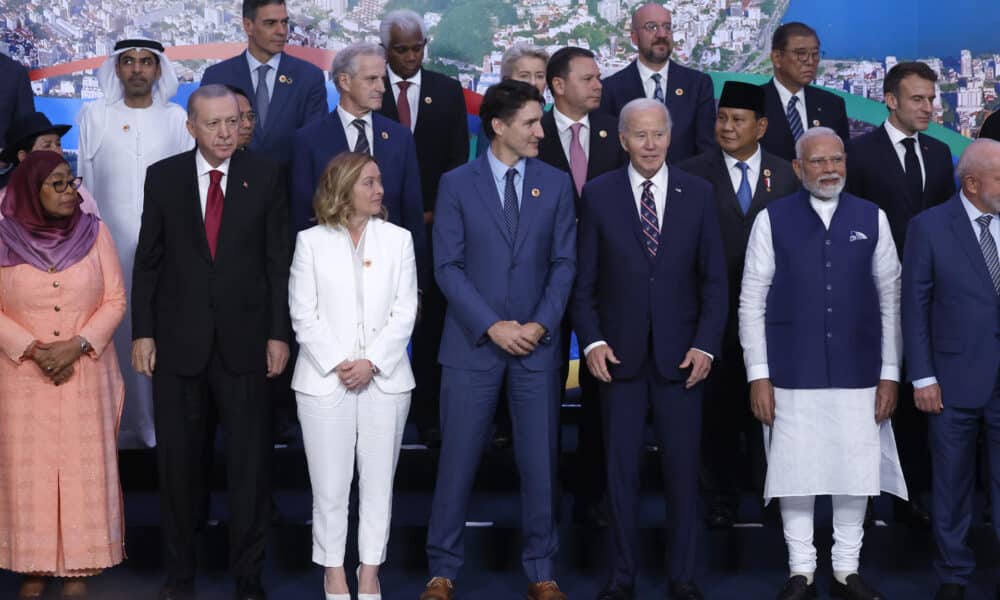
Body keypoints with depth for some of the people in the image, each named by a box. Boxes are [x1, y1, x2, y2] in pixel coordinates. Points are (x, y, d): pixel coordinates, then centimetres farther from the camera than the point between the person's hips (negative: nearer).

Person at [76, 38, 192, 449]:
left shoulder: (175, 118, 8)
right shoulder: (94, 116, 8)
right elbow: (84, 182, 9)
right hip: (110, 241, 0)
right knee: (116, 334, -1)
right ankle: (121, 427, 5)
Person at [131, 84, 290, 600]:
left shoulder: (264, 176, 0)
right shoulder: (163, 177, 2)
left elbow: (279, 261, 1)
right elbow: (147, 260, 4)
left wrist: (279, 334, -3)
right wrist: (142, 332, -1)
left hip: (243, 339, -1)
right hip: (178, 340, 1)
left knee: (250, 461, 4)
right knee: (177, 460, 10)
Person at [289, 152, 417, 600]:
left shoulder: (398, 239, 6)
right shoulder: (311, 242, 3)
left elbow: (405, 311, 1)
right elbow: (303, 315, -1)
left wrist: (370, 362, -11)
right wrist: (337, 364, -12)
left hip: (384, 379, 1)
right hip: (324, 380, -1)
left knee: (378, 481, 5)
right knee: (329, 484, 3)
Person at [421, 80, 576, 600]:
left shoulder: (556, 184, 6)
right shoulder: (456, 184, 0)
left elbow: (564, 262, 4)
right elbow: (448, 266, -4)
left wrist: (540, 325, -9)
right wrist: (491, 326, -12)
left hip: (536, 344, 2)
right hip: (472, 342, -2)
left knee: (539, 460, 5)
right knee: (457, 458, 2)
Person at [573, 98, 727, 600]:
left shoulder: (698, 194, 4)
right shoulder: (598, 194, 2)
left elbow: (714, 279, 4)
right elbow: (584, 279, 3)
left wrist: (705, 345, -5)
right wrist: (592, 341, -7)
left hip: (681, 353, 1)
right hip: (619, 353, 0)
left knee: (682, 468, 5)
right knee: (621, 469, 6)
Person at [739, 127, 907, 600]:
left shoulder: (872, 219, 5)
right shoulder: (772, 220, 0)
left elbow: (890, 300, 6)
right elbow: (751, 301, 0)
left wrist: (890, 374, 2)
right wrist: (759, 376, -5)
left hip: (858, 374, 2)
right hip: (793, 375, -1)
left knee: (856, 473, 7)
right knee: (795, 474, 5)